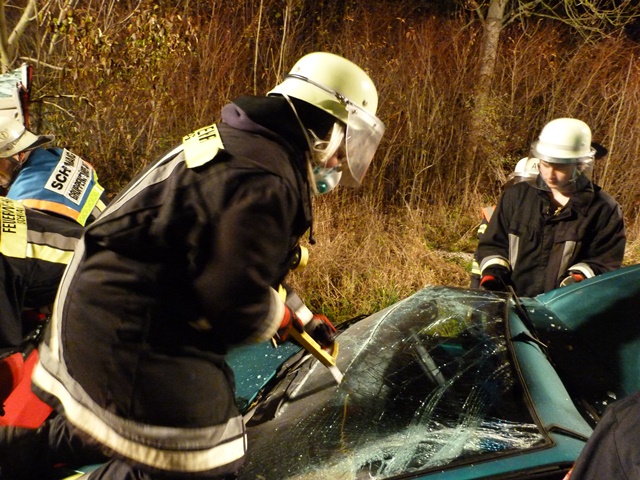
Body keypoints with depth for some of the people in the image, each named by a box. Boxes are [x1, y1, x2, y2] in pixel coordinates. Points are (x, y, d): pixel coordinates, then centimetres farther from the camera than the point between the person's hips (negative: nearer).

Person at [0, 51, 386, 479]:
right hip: (135, 329, -10)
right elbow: (233, 295, -28)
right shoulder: (266, 180, -21)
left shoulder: (237, 142, 13)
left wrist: (304, 322, 22)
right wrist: (279, 319, -5)